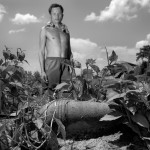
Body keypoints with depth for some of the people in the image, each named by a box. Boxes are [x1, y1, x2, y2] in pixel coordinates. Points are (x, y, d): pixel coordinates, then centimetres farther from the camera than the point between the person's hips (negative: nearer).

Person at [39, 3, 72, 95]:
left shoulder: (66, 31, 18)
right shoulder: (45, 30, 7)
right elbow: (41, 51, 2)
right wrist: (42, 70, -7)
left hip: (65, 64, 3)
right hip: (51, 63, -3)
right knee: (53, 89, -11)